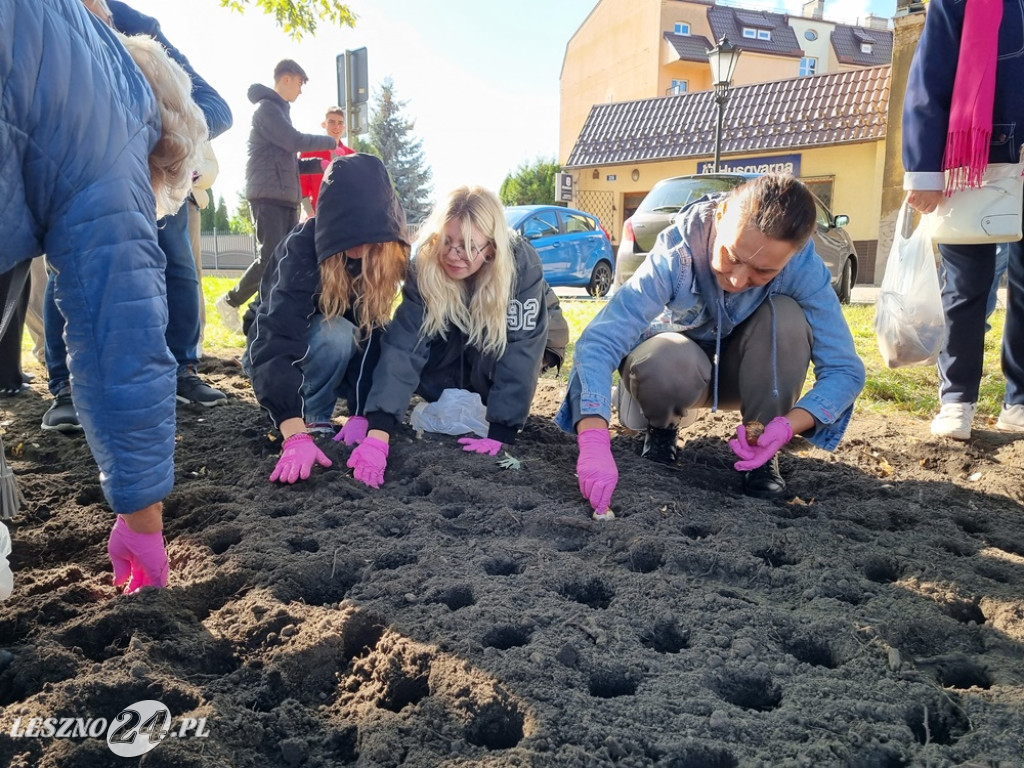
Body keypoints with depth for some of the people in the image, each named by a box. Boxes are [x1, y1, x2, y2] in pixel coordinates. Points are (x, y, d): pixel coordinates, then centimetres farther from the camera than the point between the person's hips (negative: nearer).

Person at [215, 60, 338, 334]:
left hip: (286, 198, 9)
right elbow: (295, 141, -16)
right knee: (270, 258, -13)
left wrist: (321, 164, 11)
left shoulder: (279, 110, 24)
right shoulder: (267, 108, -4)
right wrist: (330, 142, -3)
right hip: (268, 196, -9)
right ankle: (230, 302, 4)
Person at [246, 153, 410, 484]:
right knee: (335, 335, -35)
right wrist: (296, 437, -56)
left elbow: (375, 335, -22)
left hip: (345, 356, 5)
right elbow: (277, 344, -45)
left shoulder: (387, 254, -20)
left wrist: (361, 413, -30)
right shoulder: (300, 251, -33)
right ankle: (311, 421, -13)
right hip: (272, 349, -5)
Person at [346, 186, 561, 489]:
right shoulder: (424, 268, -32)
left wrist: (500, 432, -42)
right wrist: (378, 430, -53)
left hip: (502, 342, -1)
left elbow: (520, 350, -37)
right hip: (454, 343, 2)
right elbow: (403, 345, -41)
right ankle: (462, 402, 7)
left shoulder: (522, 265, -37)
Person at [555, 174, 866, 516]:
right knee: (666, 363, -37)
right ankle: (662, 429, -2)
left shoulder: (803, 268, -27)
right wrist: (595, 443, -56)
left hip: (746, 374, 2)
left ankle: (763, 455, -13)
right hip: (678, 365, -2)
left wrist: (788, 425, -43)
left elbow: (845, 369, -24)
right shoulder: (676, 255, -33)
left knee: (786, 315, -29)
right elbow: (598, 343, -42)